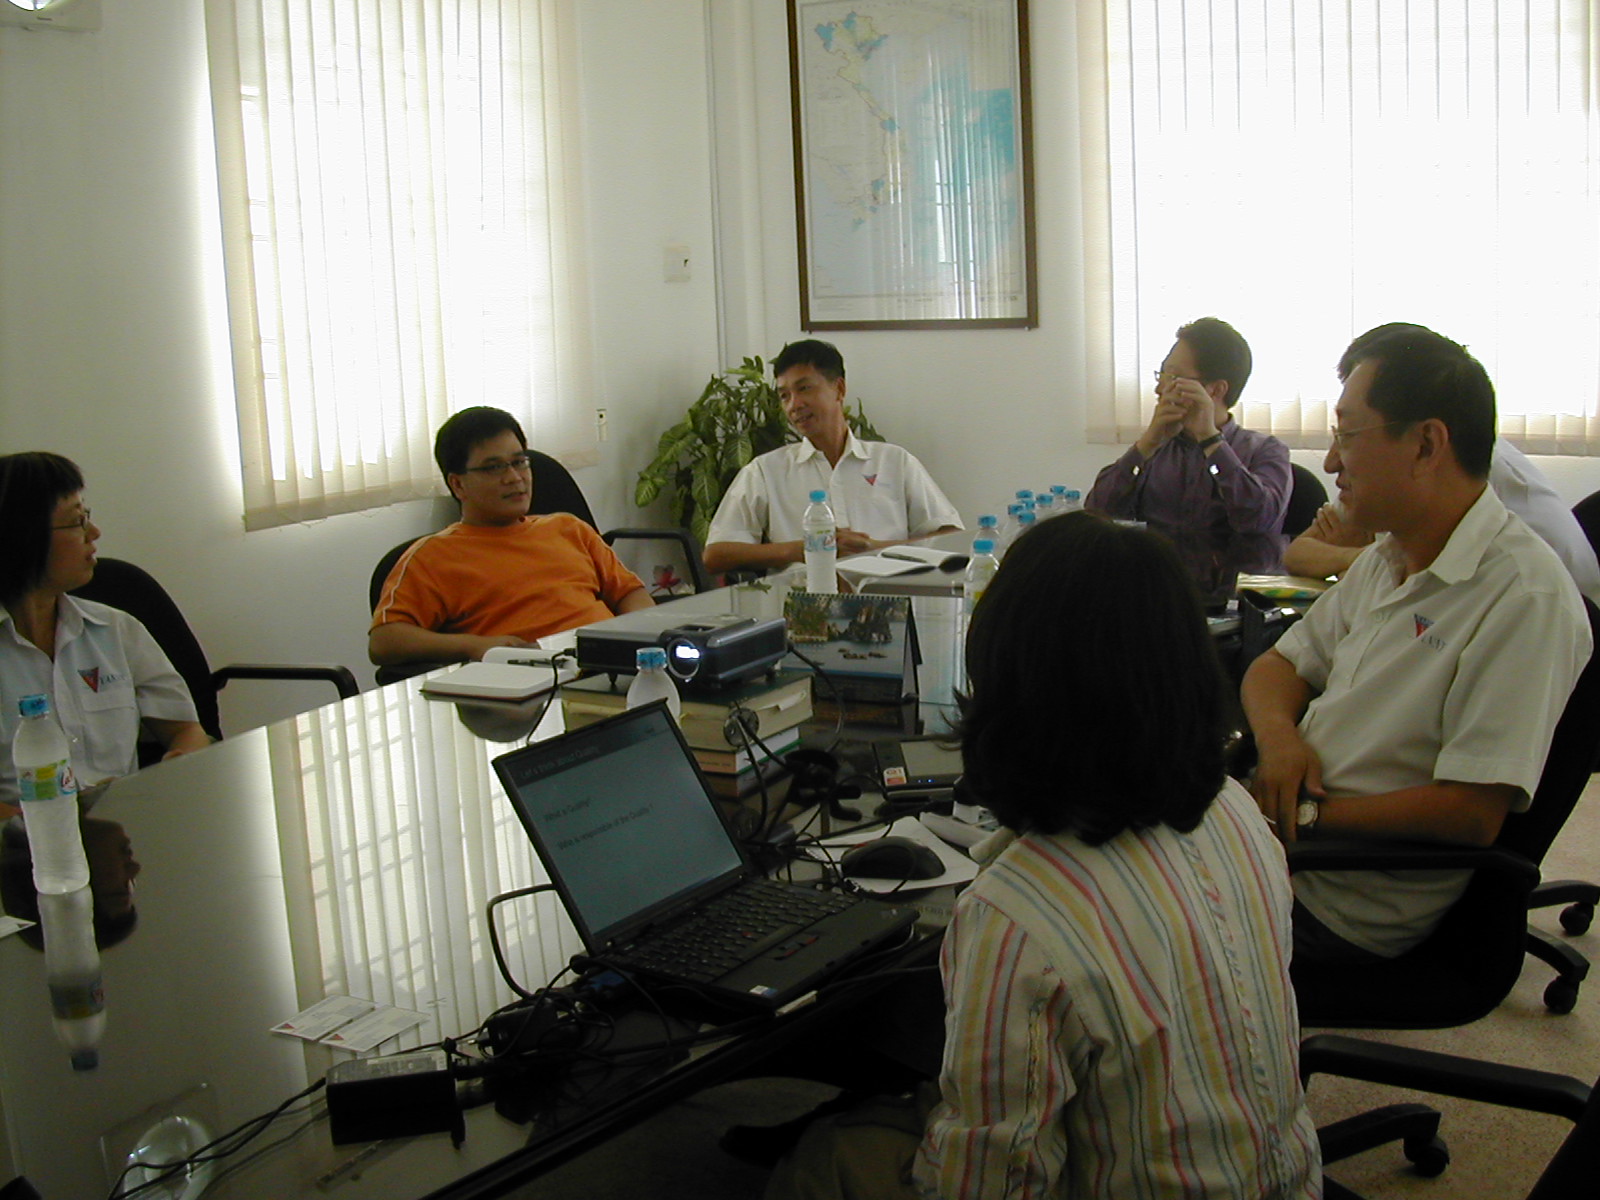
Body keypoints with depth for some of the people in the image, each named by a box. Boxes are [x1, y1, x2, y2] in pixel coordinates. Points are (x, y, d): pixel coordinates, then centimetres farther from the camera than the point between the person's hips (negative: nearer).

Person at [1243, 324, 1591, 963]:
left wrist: (1301, 816, -17)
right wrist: (1278, 733, -7)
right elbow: (1278, 666, 16)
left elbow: (1472, 814, -24)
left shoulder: (1525, 598, -20)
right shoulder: (1387, 557, 11)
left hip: (1348, 906, -8)